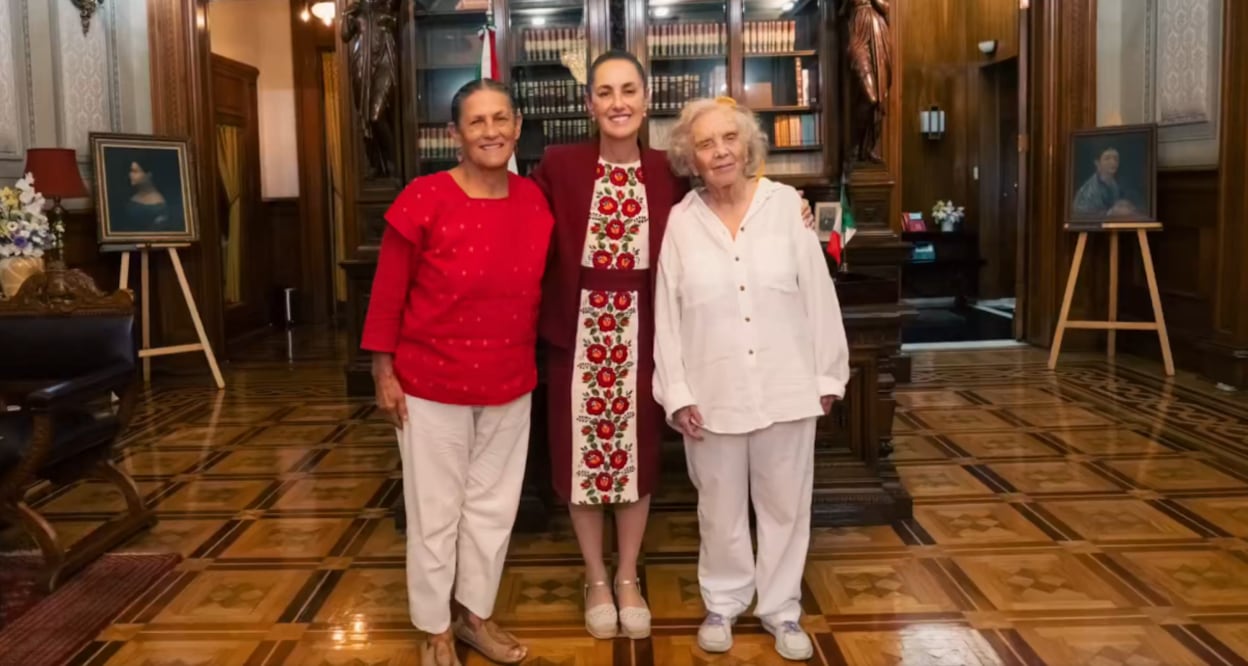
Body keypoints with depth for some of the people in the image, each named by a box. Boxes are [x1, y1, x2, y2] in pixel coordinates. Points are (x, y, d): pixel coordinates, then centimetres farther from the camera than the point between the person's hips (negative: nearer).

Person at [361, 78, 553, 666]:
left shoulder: (534, 200, -2)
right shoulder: (424, 199, -15)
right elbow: (387, 293, -10)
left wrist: (532, 359, 8)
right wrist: (384, 375, -10)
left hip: (509, 383, 4)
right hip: (432, 382, -4)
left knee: (494, 505, 16)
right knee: (435, 512, 9)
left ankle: (475, 614, 36)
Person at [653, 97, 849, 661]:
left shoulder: (786, 204, -4)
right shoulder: (680, 221, -3)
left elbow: (817, 295, -1)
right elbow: (667, 315, -1)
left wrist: (827, 375, 0)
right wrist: (677, 392, -4)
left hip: (786, 388, 0)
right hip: (714, 394, 0)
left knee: (785, 503, 12)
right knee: (721, 507, 14)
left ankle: (781, 608, 30)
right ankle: (723, 603, 34)